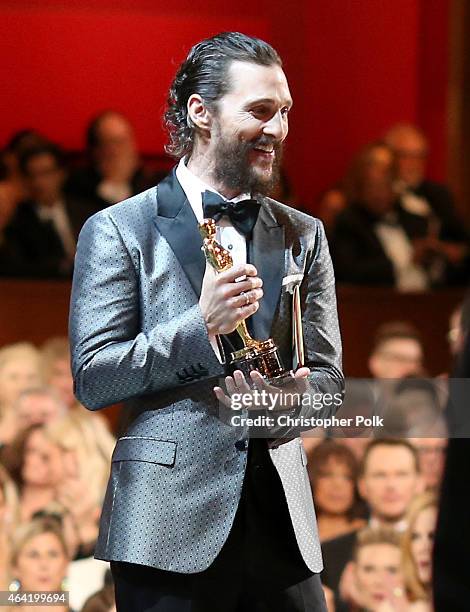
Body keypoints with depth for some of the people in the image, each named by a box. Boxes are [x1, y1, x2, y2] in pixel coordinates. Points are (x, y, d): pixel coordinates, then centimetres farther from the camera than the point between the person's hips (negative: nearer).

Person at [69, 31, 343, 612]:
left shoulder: (304, 236, 14)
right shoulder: (118, 230, 1)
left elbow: (328, 376, 13)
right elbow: (91, 379, -5)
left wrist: (290, 399, -11)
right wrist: (200, 326, -17)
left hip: (279, 517, 4)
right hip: (170, 525, -4)